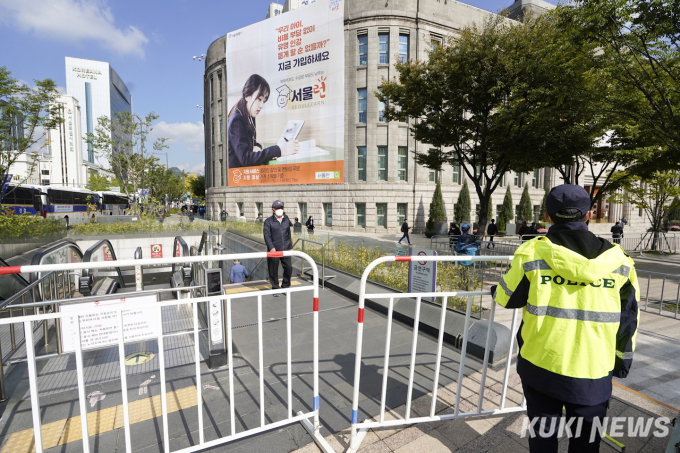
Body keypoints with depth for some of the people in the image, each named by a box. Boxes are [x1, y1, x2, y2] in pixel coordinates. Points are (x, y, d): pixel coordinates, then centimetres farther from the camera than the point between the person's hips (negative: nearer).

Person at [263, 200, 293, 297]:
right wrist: (271, 247, -18)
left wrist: (290, 246, 18)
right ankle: (275, 289, 19)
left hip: (285, 250, 4)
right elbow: (267, 235, -8)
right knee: (273, 270, 3)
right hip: (274, 250, -3)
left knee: (289, 268, 0)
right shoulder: (268, 221, -1)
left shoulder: (286, 220, 14)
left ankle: (286, 286, 20)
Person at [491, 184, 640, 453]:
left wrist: (496, 292, 22)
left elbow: (508, 299, -2)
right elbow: (629, 317, 6)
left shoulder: (532, 253, -14)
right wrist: (623, 358, 20)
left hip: (541, 366, -2)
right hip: (594, 372, 2)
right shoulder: (618, 259, -4)